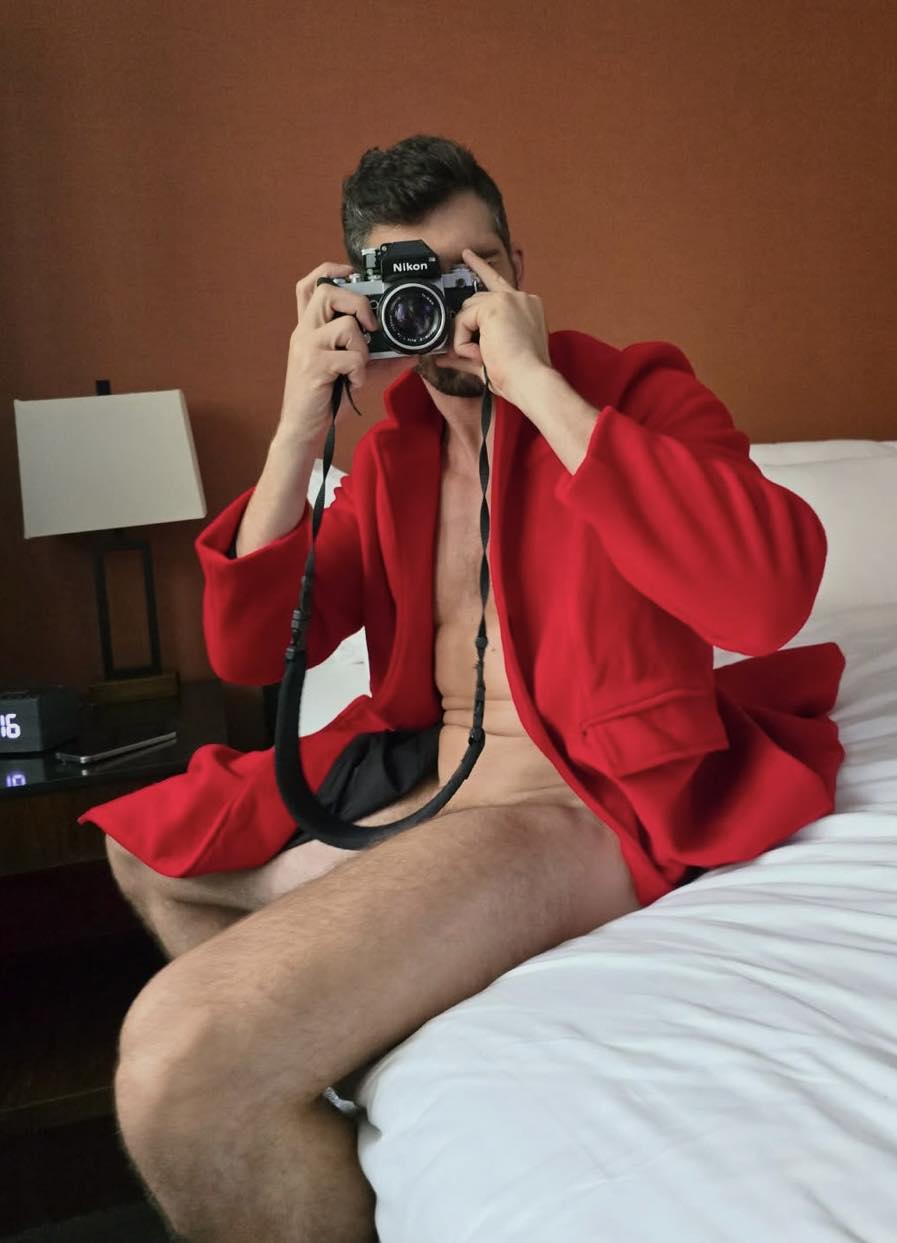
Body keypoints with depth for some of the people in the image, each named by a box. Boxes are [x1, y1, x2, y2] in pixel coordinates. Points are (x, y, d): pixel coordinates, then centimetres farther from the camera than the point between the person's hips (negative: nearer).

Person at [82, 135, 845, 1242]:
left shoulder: (634, 389, -5)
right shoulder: (394, 453, 13)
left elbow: (770, 596, -27)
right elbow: (249, 650, 5)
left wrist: (537, 383, -23)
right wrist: (302, 424, -5)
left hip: (582, 806, -8)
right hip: (427, 794, 8)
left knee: (175, 1059, -26)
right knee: (149, 849, 24)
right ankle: (272, 1091, 33)